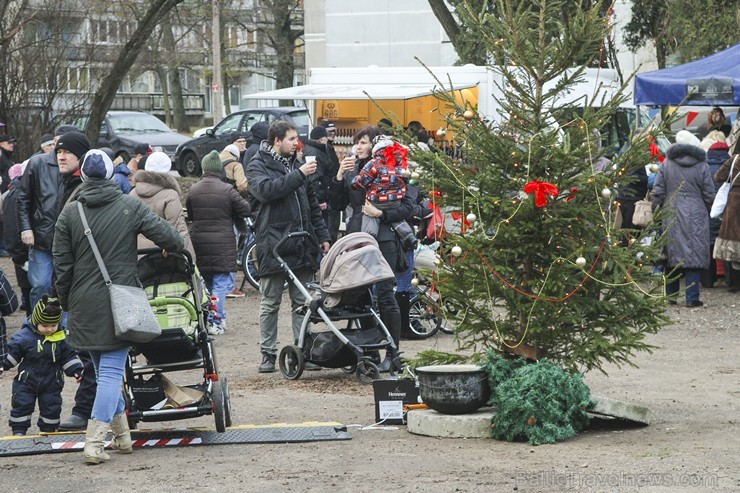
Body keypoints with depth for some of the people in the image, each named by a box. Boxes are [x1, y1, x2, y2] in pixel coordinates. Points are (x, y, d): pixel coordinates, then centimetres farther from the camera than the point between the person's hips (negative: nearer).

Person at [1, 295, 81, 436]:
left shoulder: (61, 338, -5)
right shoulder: (24, 336, -12)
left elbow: (68, 355, 4)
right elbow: (12, 353, -3)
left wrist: (76, 370, -3)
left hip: (51, 382, 2)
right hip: (27, 380, -2)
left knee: (52, 407, 6)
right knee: (22, 404, -1)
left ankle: (48, 430, 21)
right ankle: (19, 429, 10)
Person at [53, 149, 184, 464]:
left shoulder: (70, 212, 1)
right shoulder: (130, 207, -4)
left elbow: (62, 264, 3)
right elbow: (168, 237, -8)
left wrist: (66, 302, 15)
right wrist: (176, 249, 15)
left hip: (84, 305, 3)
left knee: (102, 369, 17)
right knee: (112, 370, -3)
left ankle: (122, 435, 22)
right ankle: (94, 443, -15)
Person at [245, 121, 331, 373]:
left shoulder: (296, 164, 18)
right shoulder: (258, 165, -1)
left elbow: (311, 203, 22)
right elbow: (266, 189, -22)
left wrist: (322, 236, 17)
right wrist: (298, 175, -22)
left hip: (301, 245, 6)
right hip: (273, 244, -5)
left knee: (302, 302, 6)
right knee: (270, 303, 1)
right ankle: (268, 354, 6)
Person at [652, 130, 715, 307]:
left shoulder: (666, 165, 2)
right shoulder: (702, 166, -1)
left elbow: (658, 193, 1)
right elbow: (709, 195, 2)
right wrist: (706, 212, 17)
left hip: (671, 217, 2)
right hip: (696, 217, -2)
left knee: (671, 256, 9)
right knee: (694, 255, -1)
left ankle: (671, 295, 14)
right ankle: (692, 297, -5)